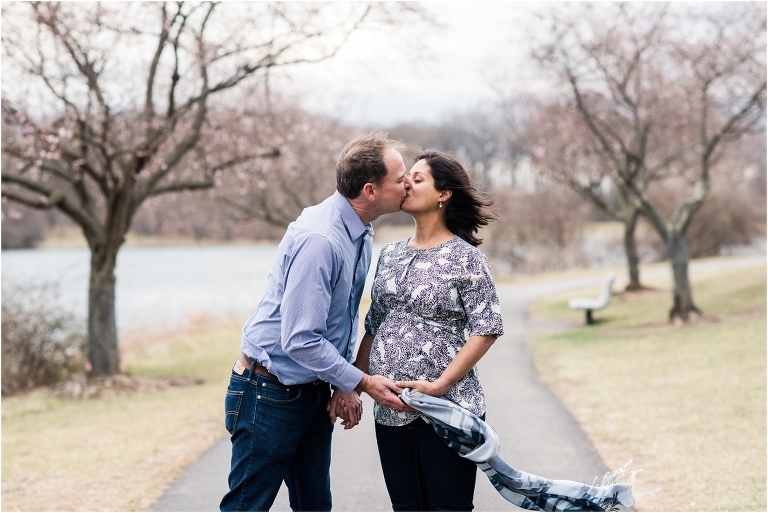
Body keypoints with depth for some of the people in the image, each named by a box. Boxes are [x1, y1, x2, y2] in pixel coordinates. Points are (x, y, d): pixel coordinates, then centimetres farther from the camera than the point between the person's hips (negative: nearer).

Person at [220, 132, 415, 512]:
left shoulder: (361, 234, 4)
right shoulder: (319, 239, -26)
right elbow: (299, 340, -27)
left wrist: (345, 387, 3)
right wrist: (362, 383, -18)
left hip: (314, 393, 9)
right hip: (270, 392, -9)